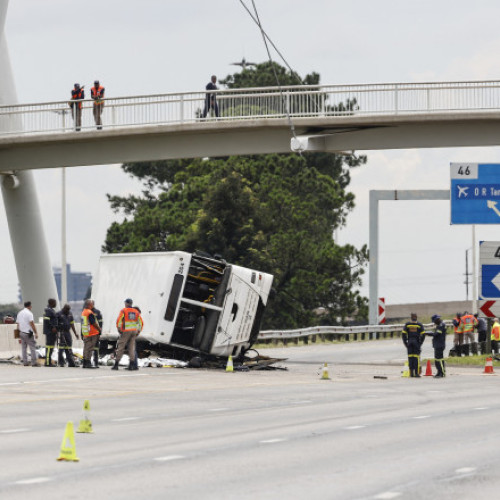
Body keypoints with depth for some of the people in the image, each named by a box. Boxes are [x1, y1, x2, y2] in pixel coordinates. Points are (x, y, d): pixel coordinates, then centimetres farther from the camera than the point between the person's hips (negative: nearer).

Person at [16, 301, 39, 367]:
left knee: (24, 348, 10)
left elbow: (18, 324, 16)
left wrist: (19, 333, 22)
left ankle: (25, 362, 9)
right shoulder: (29, 313, -11)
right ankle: (34, 363, -9)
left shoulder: (19, 313, 12)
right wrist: (36, 333, -13)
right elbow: (32, 324, -16)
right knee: (32, 347, -5)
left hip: (21, 332, 7)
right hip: (28, 333, -7)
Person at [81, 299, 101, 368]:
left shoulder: (83, 312, 11)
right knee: (89, 348, -6)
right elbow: (94, 323, -17)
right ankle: (88, 363, -6)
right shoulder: (90, 313, -18)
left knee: (86, 348, 13)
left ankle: (85, 363, 17)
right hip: (92, 334, -9)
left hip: (85, 333, 9)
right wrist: (99, 329, -3)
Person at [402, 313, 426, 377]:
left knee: (410, 357, 5)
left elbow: (403, 334, -1)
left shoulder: (407, 324, 4)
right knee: (416, 357, -2)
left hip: (409, 342, 1)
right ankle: (416, 373, -8)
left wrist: (405, 343, 4)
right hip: (417, 342, -1)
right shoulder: (419, 325, 1)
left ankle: (411, 373, 2)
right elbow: (423, 334, -4)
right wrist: (420, 343, 2)